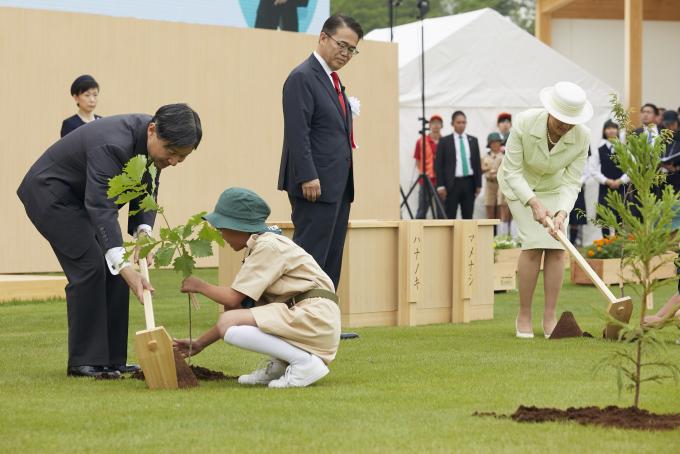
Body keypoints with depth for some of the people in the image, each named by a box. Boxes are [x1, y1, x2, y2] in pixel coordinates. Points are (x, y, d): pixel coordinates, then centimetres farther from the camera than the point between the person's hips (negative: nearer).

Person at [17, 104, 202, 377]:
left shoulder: (153, 140, -10)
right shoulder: (112, 146, -37)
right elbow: (101, 207, -43)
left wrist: (143, 232, -23)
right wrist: (125, 267, -51)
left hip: (80, 196, 9)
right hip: (50, 192, -9)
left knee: (113, 269, 1)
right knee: (90, 267, -17)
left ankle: (111, 360, 5)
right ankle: (84, 362, -11)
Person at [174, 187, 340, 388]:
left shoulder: (268, 246, -11)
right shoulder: (259, 246, 19)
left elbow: (232, 298, -14)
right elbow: (234, 305, 21)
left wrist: (200, 286, 5)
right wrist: (200, 343, 20)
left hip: (316, 317, -10)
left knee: (229, 323, -18)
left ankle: (305, 363, -17)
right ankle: (279, 365, 9)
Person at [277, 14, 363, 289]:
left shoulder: (332, 80, 19)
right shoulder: (302, 78, -10)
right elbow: (297, 132, -17)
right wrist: (308, 178, -22)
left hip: (337, 185, 9)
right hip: (316, 185, -9)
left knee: (331, 260, 8)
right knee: (311, 256, -9)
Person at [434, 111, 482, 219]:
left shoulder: (473, 141, 11)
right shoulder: (444, 141, 1)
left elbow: (477, 164, 12)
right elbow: (438, 165, -1)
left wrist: (478, 184, 5)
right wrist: (440, 185, -9)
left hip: (469, 183, 3)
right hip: (452, 183, -3)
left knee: (468, 217, 4)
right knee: (449, 217, -3)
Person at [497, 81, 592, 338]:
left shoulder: (582, 138, -27)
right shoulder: (524, 124, -34)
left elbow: (572, 183, -22)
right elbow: (512, 172, -27)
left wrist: (561, 214, -39)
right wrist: (534, 203, -40)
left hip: (554, 186, 2)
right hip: (519, 183, -2)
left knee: (557, 246, -11)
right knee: (534, 244, -16)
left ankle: (549, 317, -3)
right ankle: (524, 315, -5)